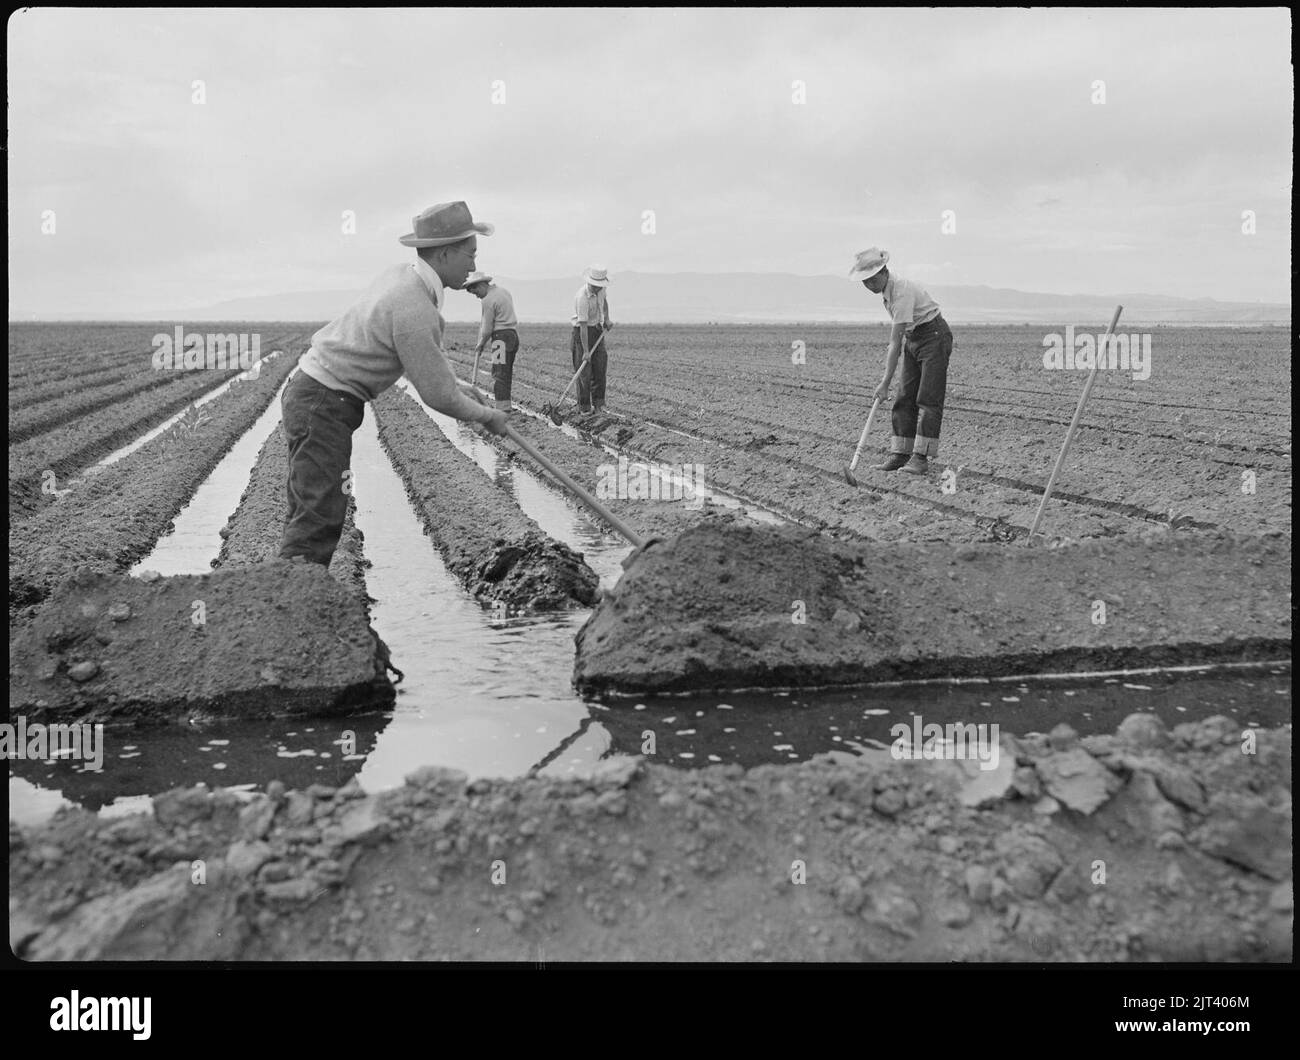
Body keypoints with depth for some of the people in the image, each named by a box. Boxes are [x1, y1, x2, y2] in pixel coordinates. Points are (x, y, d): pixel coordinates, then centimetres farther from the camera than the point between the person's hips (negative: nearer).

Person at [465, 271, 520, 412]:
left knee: (499, 374, -9)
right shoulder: (503, 291, 15)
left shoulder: (488, 300, -12)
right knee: (507, 373, 12)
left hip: (501, 336, -9)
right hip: (514, 333, 9)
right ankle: (506, 405, 16)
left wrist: (480, 345, 4)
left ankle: (503, 408, -14)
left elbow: (487, 329, -11)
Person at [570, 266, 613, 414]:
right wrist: (585, 351, -29)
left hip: (598, 329, 7)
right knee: (584, 371, -6)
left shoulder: (601, 289, -6)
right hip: (582, 332, -6)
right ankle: (584, 407, 0)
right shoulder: (582, 297, -28)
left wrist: (606, 319, 7)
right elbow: (583, 325, -29)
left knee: (600, 366, 1)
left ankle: (598, 403, 5)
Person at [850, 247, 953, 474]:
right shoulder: (886, 288, -1)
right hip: (913, 339, 9)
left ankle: (921, 457, -13)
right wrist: (891, 353, 9)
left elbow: (896, 342, -31)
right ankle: (900, 454, 3)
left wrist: (885, 383, -32)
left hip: (934, 336, -9)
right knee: (905, 399, 3)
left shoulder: (902, 292, -28)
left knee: (928, 399, -11)